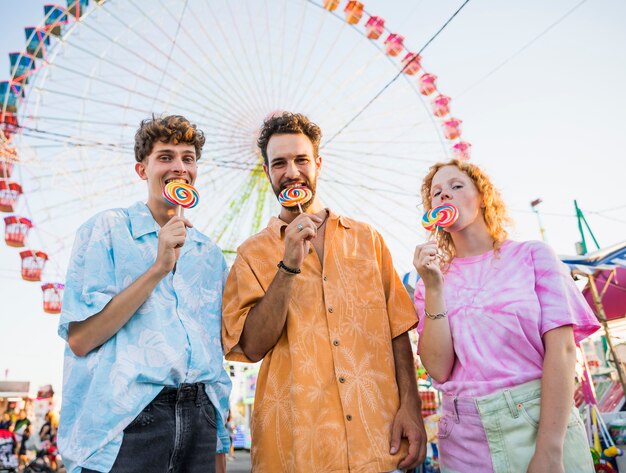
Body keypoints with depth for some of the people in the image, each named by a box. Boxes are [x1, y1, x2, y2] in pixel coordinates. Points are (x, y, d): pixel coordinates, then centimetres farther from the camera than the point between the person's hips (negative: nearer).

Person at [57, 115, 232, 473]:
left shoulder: (210, 254, 10)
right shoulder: (107, 231, -3)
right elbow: (80, 339, -11)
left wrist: (221, 443, 13)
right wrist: (159, 268, -17)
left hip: (198, 421, 5)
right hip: (125, 424, -4)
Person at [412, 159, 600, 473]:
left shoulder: (532, 255, 0)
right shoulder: (431, 281, 5)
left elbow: (562, 349, -8)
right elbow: (439, 369, -6)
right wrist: (433, 288, -14)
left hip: (541, 422, -1)